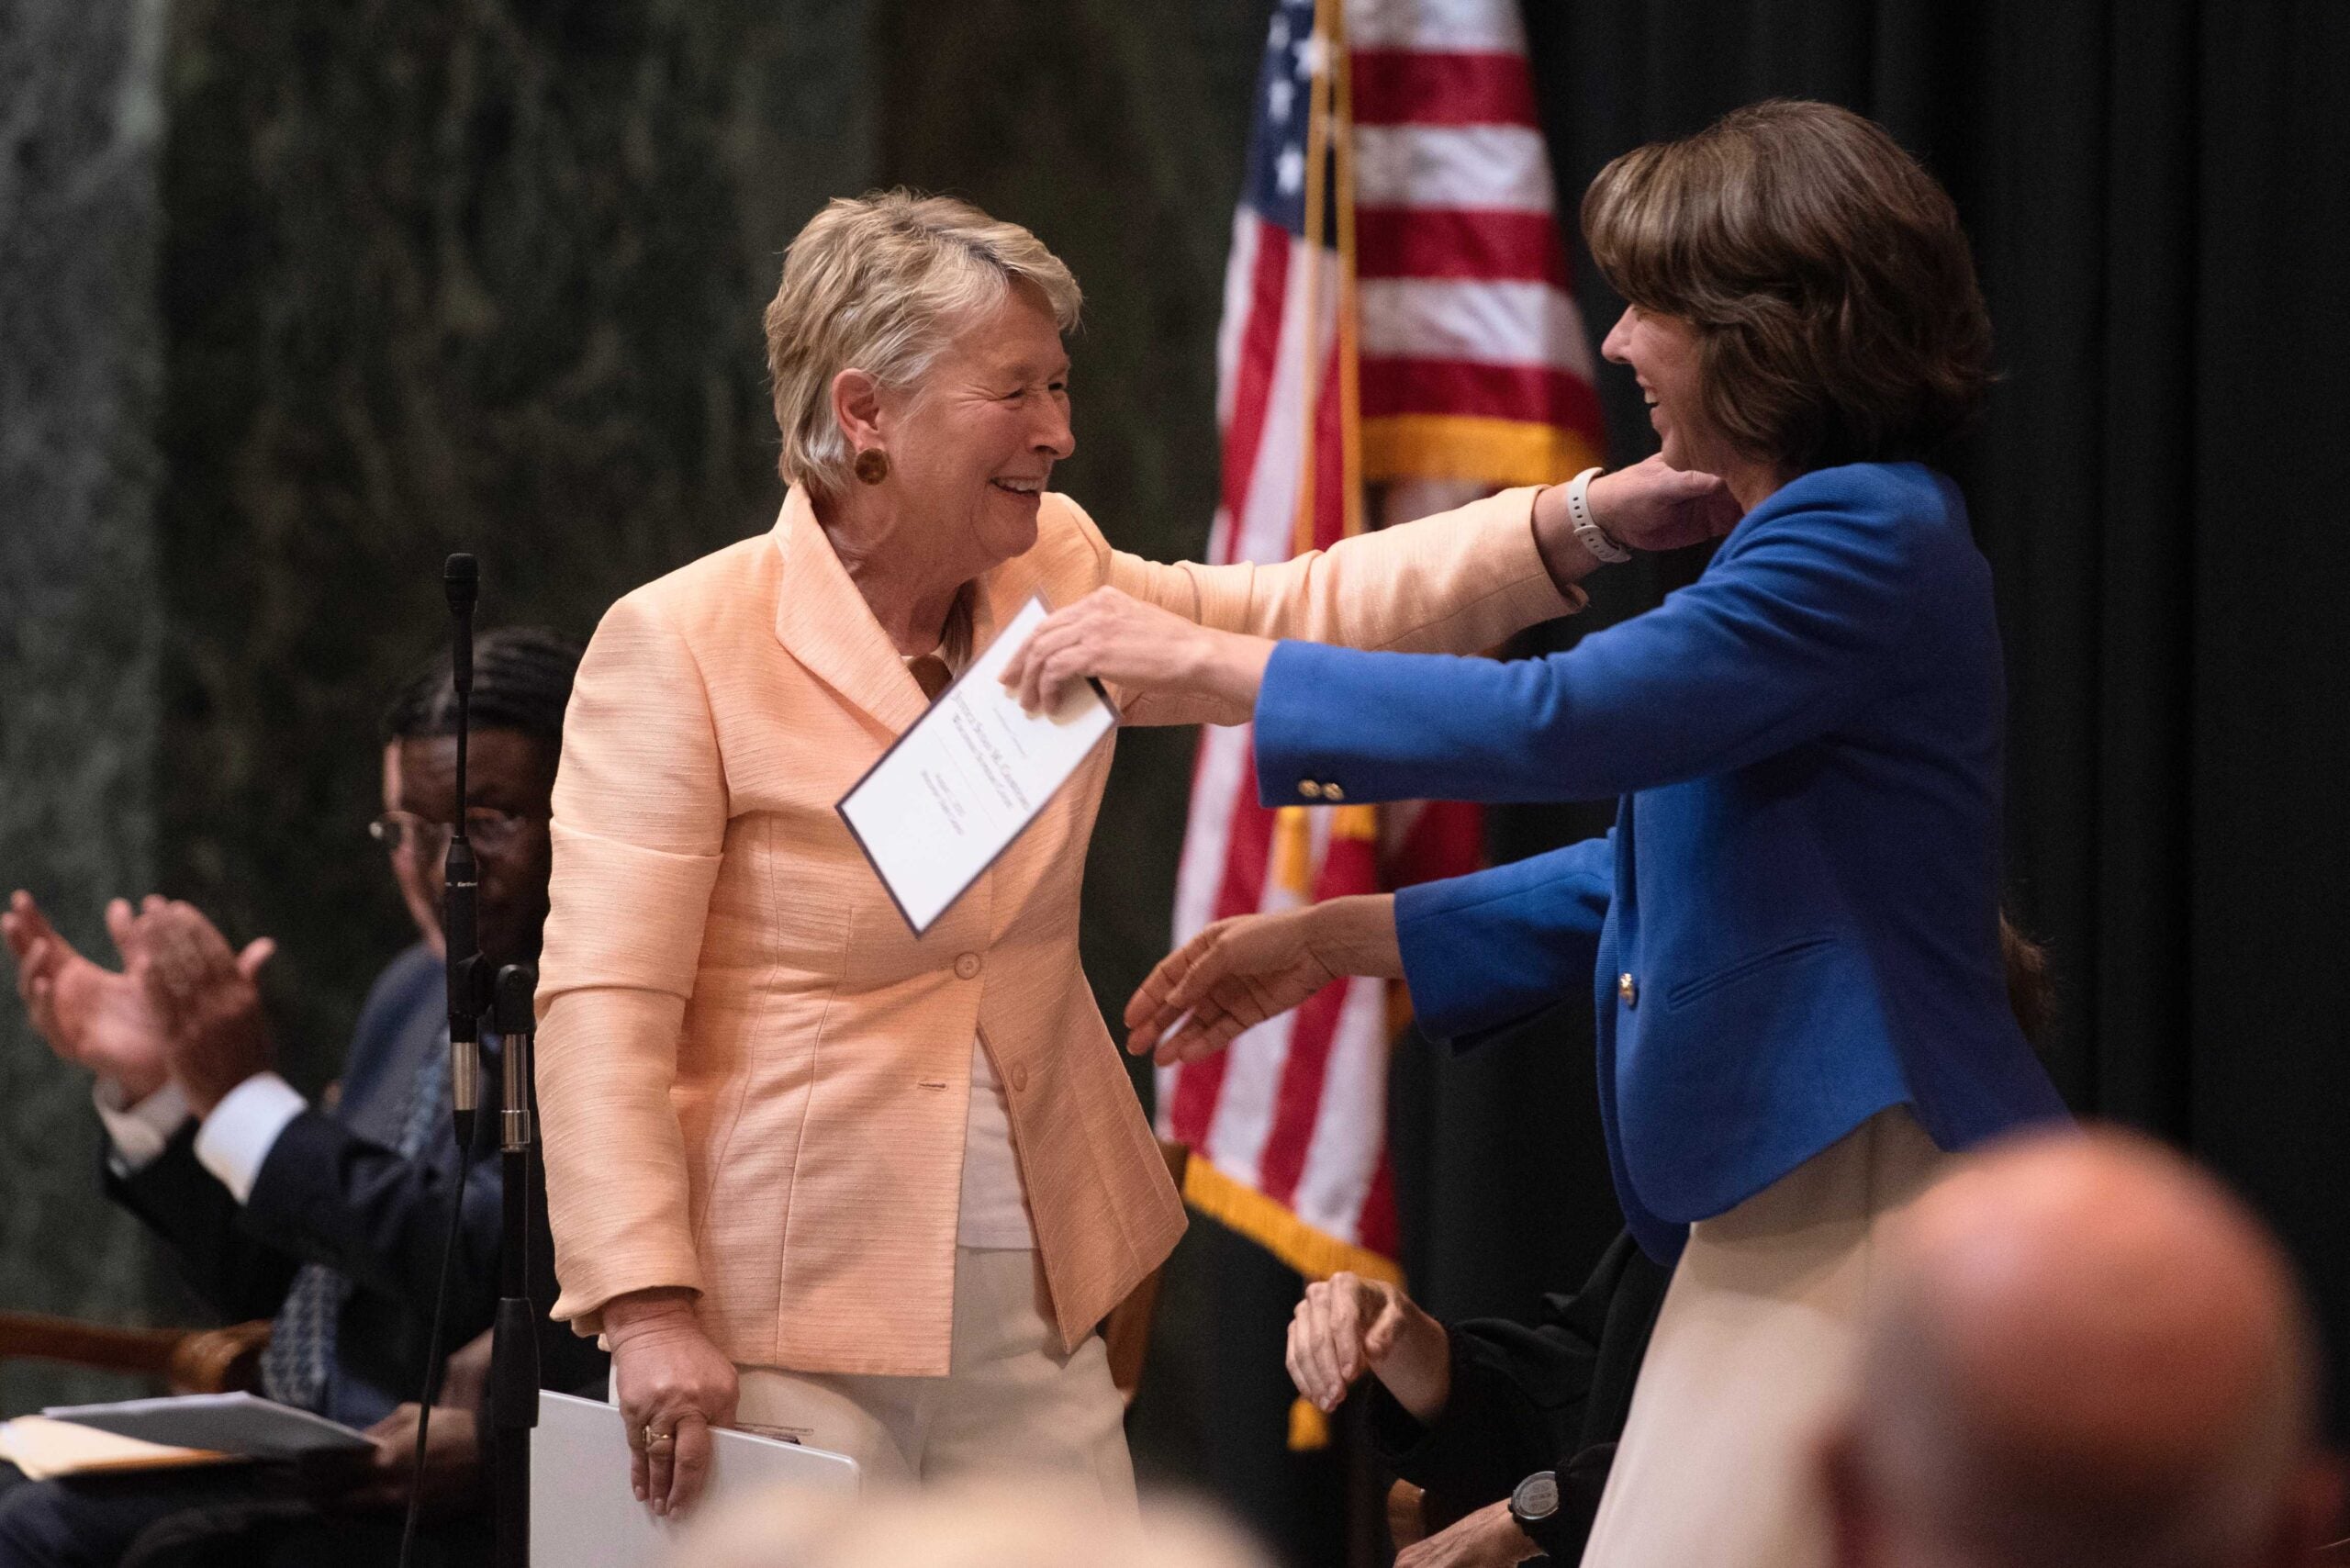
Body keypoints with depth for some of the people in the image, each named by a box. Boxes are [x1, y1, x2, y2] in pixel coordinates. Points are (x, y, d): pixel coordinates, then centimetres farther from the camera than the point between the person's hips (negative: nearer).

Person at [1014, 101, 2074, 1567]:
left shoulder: (1870, 541, -16)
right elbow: (1649, 872, 24)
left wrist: (1205, 659, -15)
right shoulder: (1822, 538, 18)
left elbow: (1556, 722, -23)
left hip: (1877, 1211, -10)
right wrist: (1326, 942, 21)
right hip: (1783, 1213, 10)